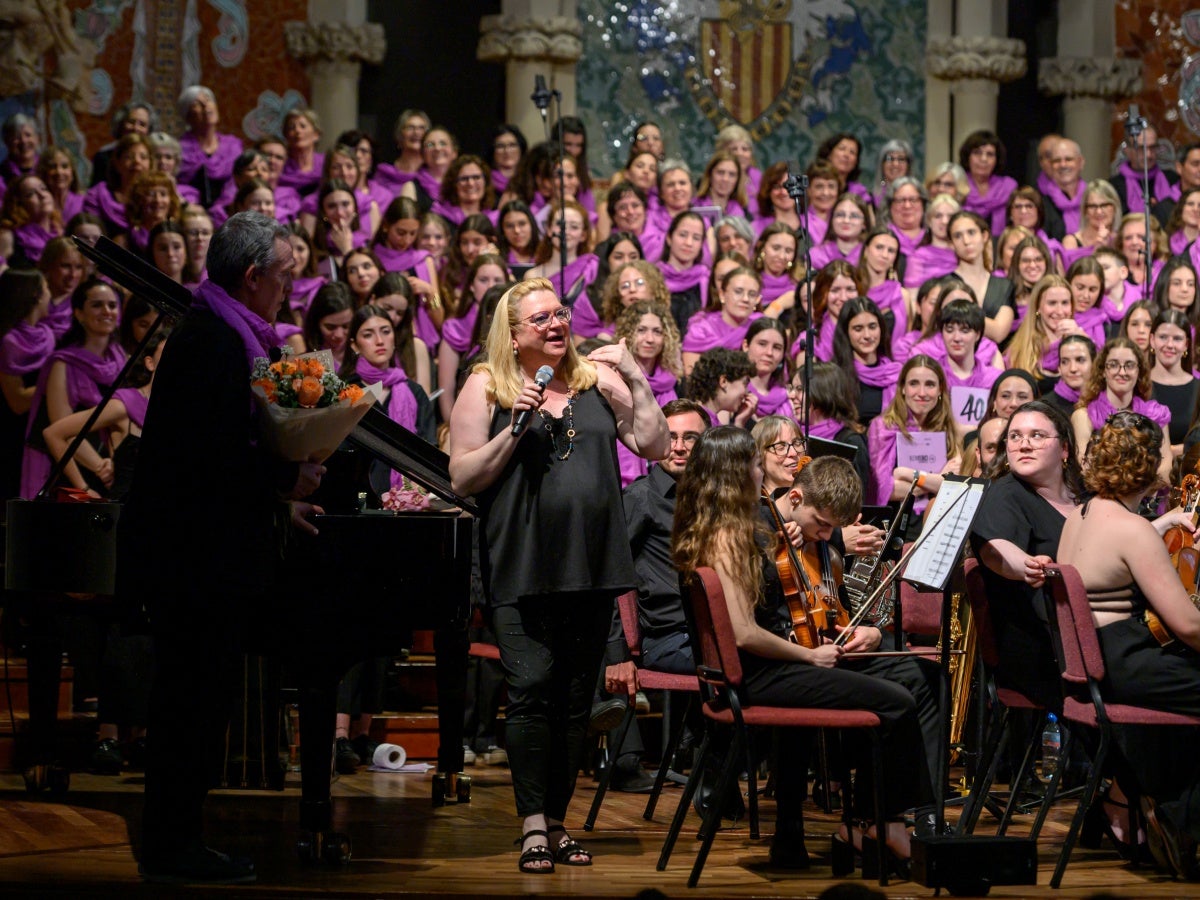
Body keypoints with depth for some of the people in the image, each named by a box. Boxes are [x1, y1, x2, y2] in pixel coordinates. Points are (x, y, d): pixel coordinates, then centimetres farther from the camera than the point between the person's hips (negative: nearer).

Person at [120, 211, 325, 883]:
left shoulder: (225, 335, 16)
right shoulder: (213, 341, -17)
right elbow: (211, 453, -25)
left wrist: (277, 496, 11)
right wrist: (284, 481, -17)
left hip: (200, 552, 11)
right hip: (199, 555, -11)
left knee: (191, 700, 13)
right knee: (195, 699, -5)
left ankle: (175, 844, 19)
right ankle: (173, 850, 2)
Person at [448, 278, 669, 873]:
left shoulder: (597, 379, 12)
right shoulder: (486, 387, 3)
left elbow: (654, 448, 7)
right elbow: (462, 478, -3)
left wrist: (638, 383, -3)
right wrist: (516, 427, -13)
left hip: (592, 562, 4)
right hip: (523, 567, -3)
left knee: (576, 696, 7)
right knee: (532, 687, -11)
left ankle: (556, 822, 16)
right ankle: (532, 827, -6)